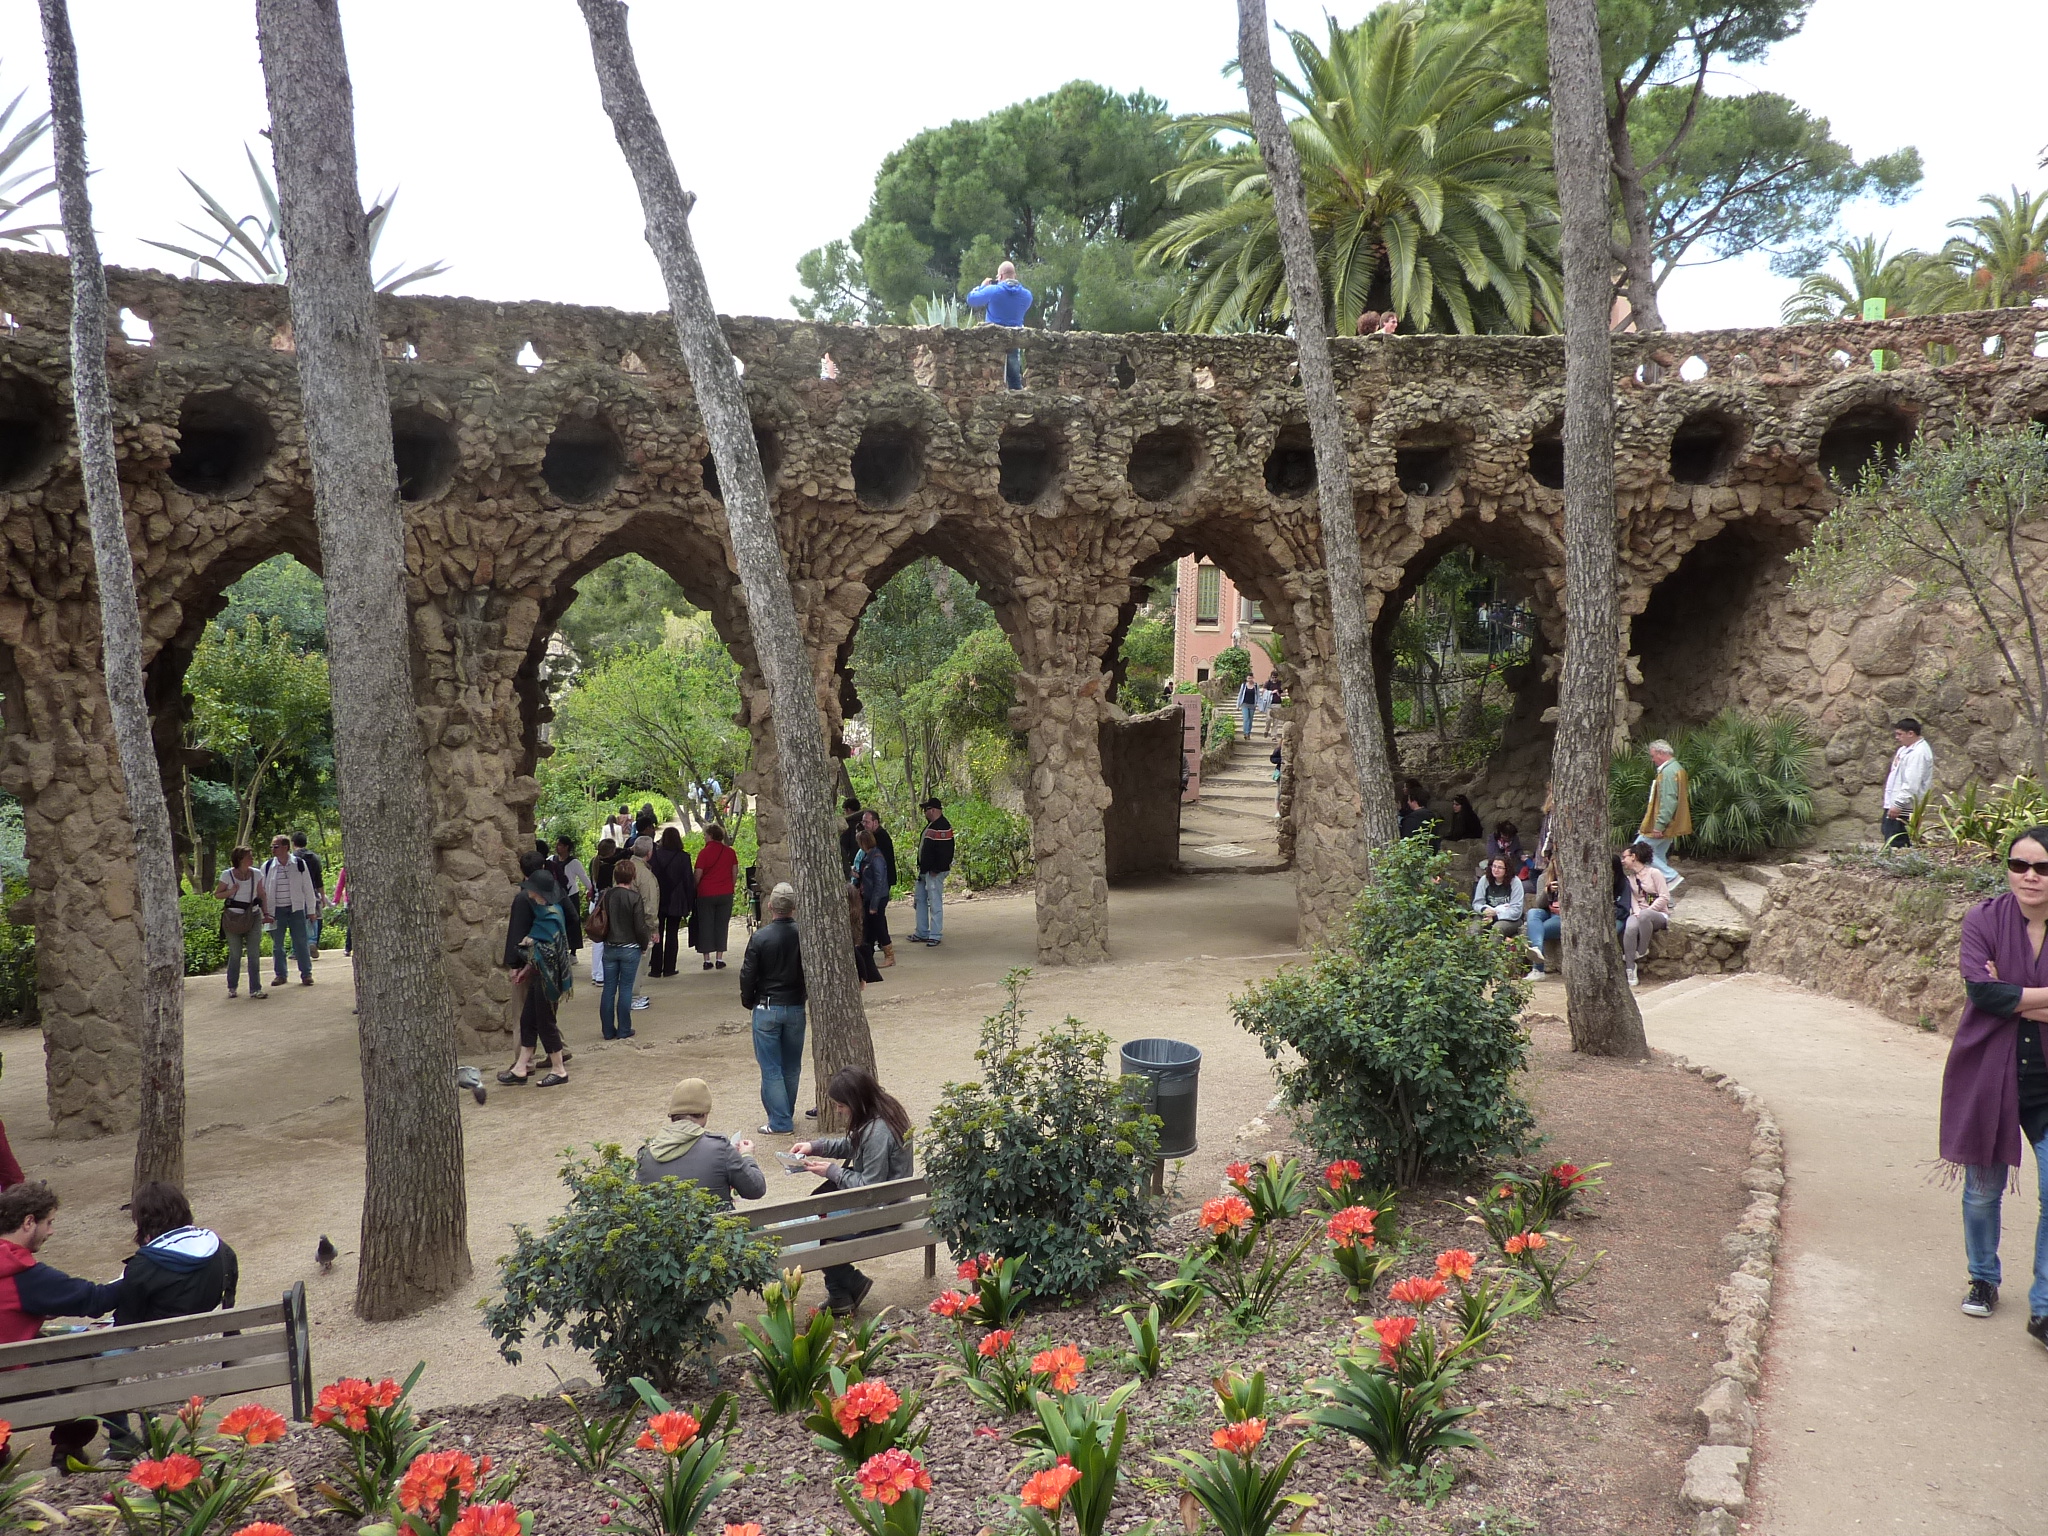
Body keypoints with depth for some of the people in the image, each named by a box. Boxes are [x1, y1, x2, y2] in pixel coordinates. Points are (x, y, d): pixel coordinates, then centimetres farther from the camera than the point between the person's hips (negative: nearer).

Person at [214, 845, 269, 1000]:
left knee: (254, 954, -2)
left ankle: (255, 989, 2)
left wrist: (266, 913, 0)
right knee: (235, 954, 4)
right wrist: (230, 892, -17)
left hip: (253, 917, 2)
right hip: (234, 919, -2)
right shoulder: (228, 875, -5)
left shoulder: (256, 874, 3)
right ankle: (231, 987, 20)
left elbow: (262, 895, 10)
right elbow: (217, 893, 3)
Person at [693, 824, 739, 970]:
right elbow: (735, 873, 6)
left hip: (706, 894, -3)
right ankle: (719, 959, 6)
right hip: (725, 894, 3)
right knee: (722, 925, 8)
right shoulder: (730, 851, 2)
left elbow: (698, 875, -10)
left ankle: (707, 959, 5)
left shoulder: (704, 852, -9)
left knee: (705, 925, 5)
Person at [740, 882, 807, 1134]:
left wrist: (747, 1001, 9)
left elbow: (748, 975, -8)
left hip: (767, 1008, -3)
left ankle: (780, 1122, 3)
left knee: (771, 1067, 4)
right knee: (792, 1066, 16)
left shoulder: (760, 937, -14)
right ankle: (786, 1114, 27)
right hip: (796, 1007, 3)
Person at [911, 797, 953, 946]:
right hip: (924, 871, 11)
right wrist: (921, 866, 17)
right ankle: (921, 933, 25)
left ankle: (935, 936, 2)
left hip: (934, 872, -11)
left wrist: (936, 870, -23)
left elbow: (944, 851, -24)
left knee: (935, 903, -4)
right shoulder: (931, 825, 14)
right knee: (919, 900, 16)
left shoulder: (942, 827, -19)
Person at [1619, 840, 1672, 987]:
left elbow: (1664, 897, -10)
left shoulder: (1654, 873, -4)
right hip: (1639, 914, 4)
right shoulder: (1630, 877, 15)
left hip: (1659, 915, -4)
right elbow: (1633, 899, 7)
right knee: (1630, 928, -34)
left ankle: (1642, 952, -22)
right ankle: (1631, 970, -34)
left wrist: (1645, 912, -16)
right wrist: (1636, 912, -14)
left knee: (1644, 916, -42)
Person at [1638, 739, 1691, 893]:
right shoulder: (1677, 768, 15)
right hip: (1671, 825, 10)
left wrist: (1659, 826, -26)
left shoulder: (1668, 772, -19)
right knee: (1659, 855, 14)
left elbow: (1668, 801, -26)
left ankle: (1672, 877, -8)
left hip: (1662, 824, -10)